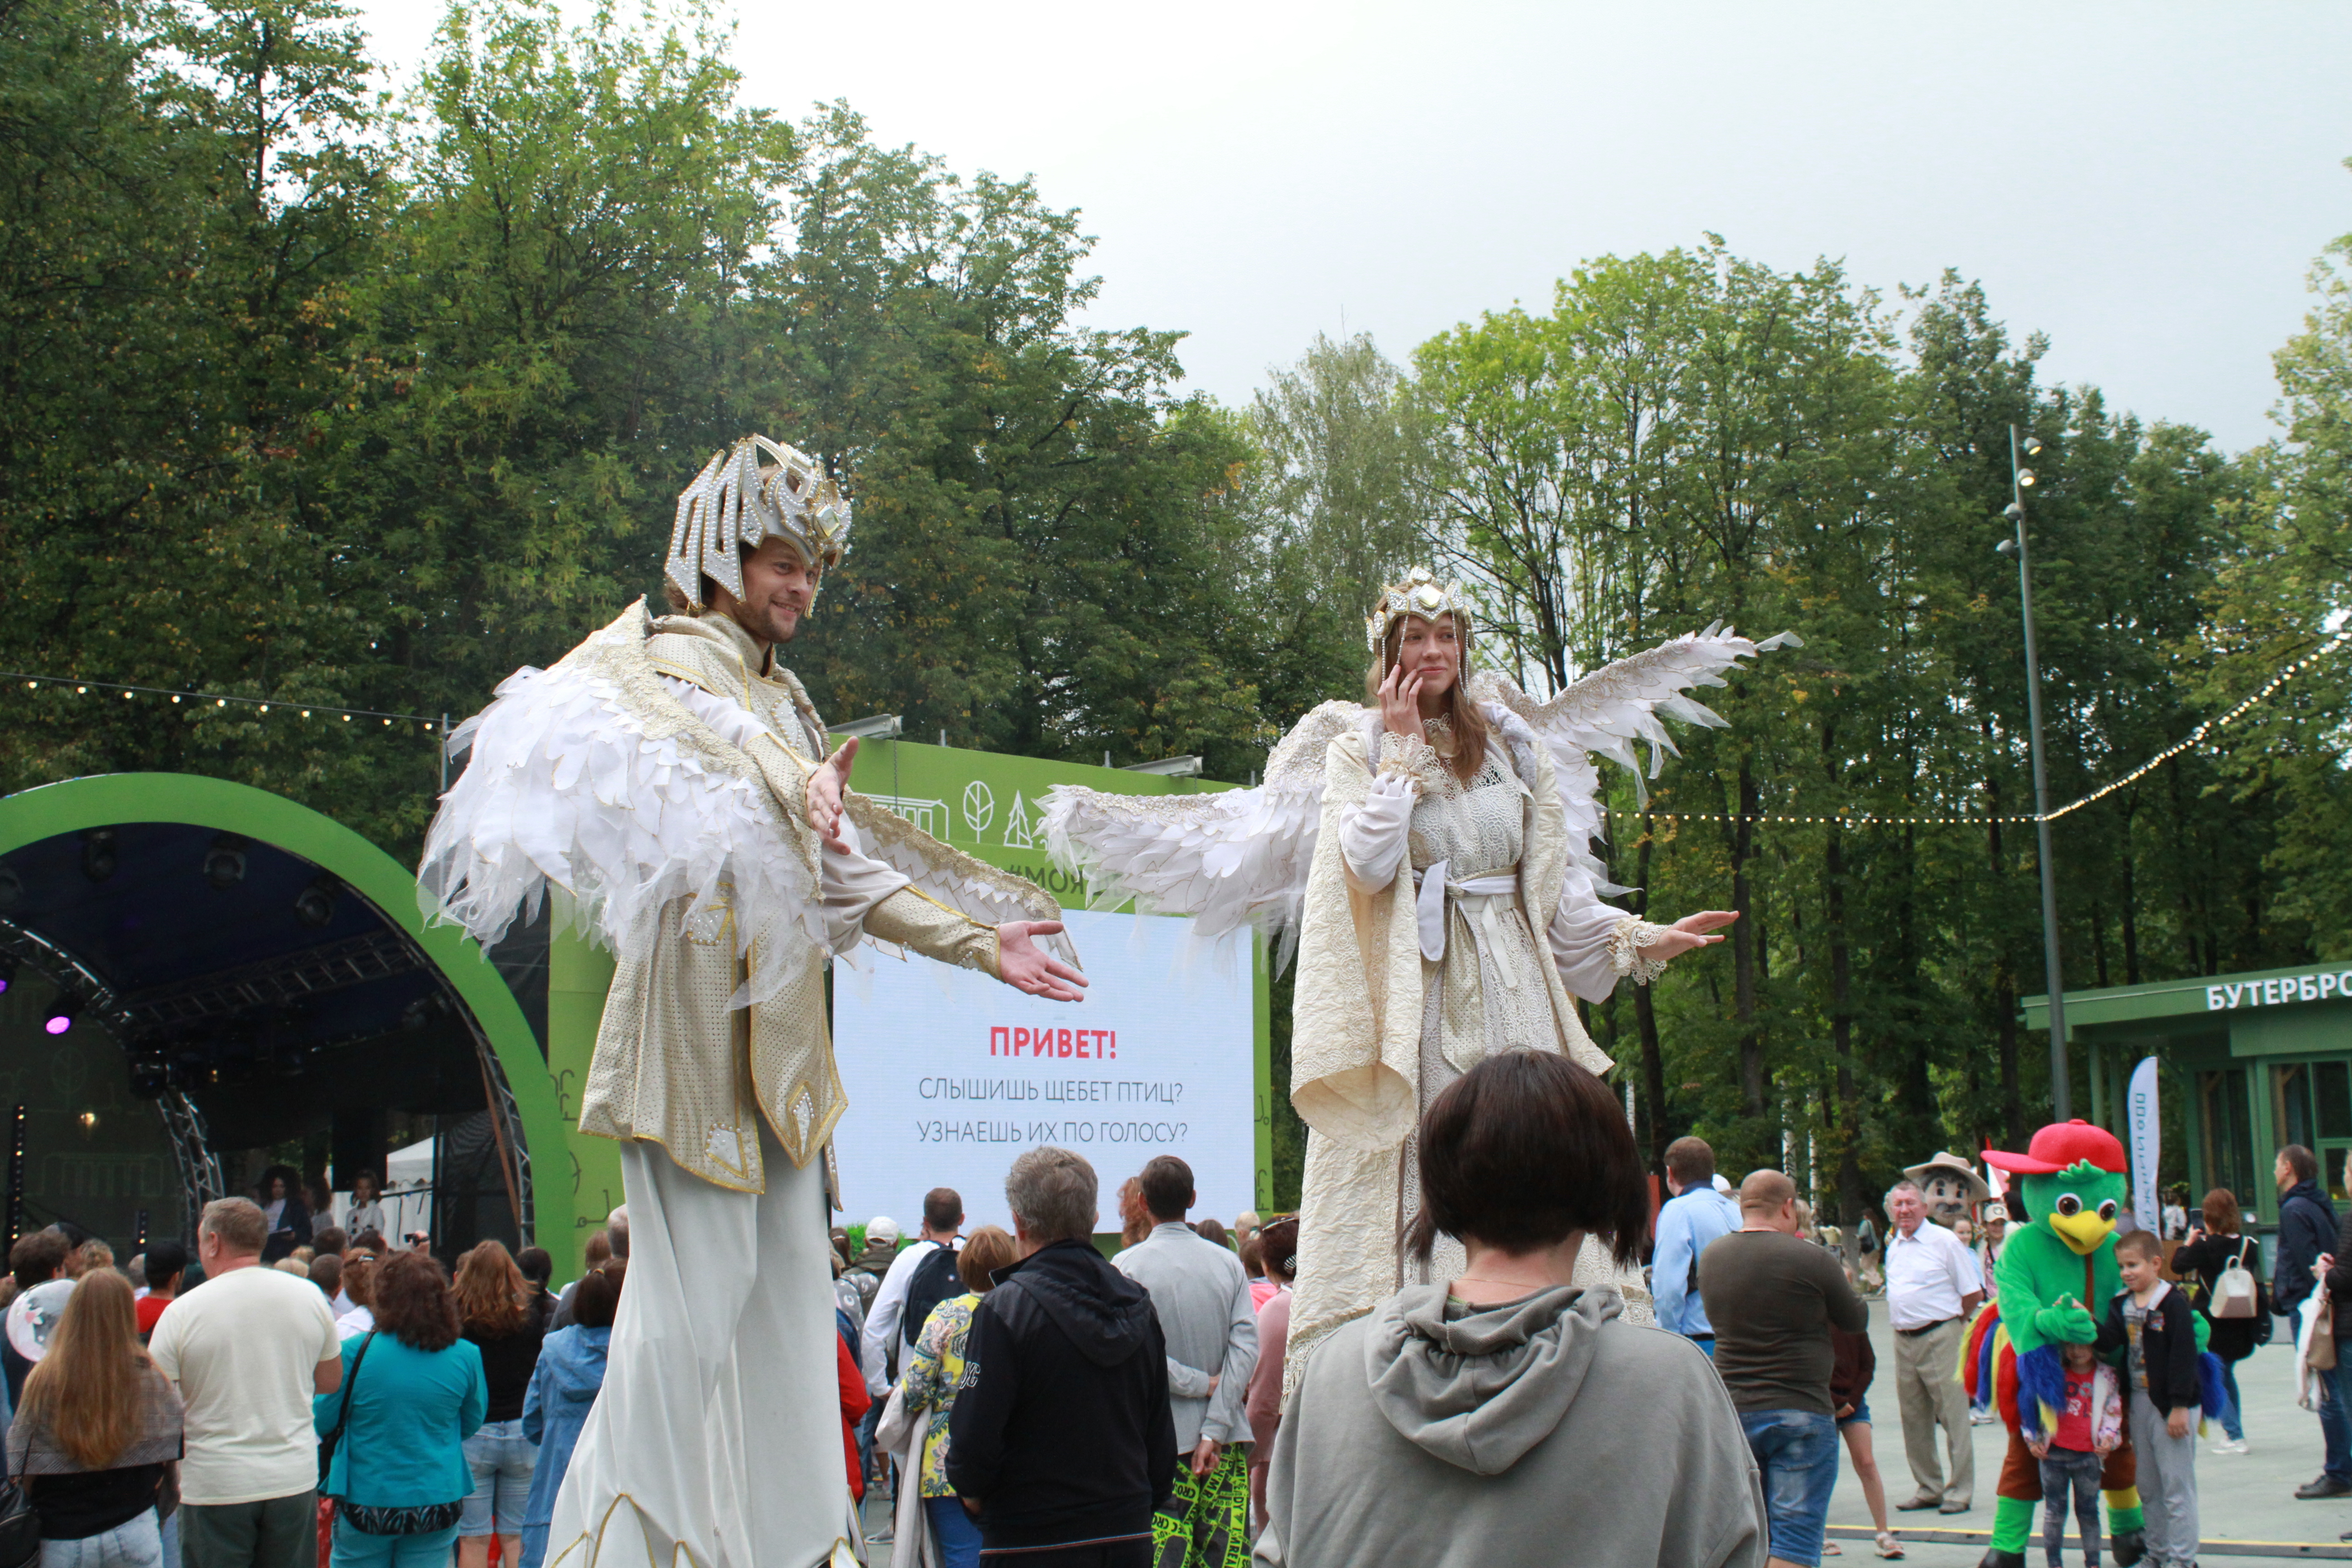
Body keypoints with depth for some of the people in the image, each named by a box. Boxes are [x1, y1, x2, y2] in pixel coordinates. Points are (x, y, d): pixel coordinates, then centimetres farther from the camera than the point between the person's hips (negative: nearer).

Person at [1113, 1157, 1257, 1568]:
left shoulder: (1126, 1267, -4)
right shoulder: (1228, 1263, 5)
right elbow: (1246, 1346, -3)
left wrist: (1201, 1384, -4)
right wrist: (1214, 1431, -6)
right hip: (1227, 1443, 3)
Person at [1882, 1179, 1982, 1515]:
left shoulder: (1945, 1242, -7)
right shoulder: (1893, 1248, 12)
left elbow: (1973, 1294, -4)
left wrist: (1950, 1322, 7)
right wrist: (1905, 1324, 15)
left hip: (1940, 1338, -7)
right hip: (1904, 1341, 7)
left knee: (1953, 1417, -4)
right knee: (1914, 1420, 10)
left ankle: (1959, 1491, 2)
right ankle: (1928, 1488, 19)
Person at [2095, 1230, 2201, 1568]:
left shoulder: (2174, 1304, -13)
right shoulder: (2122, 1304, 8)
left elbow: (2184, 1356, -15)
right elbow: (2109, 1343, -4)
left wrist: (2180, 1406, -17)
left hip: (2171, 1404, -7)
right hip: (2139, 1402, 7)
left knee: (2176, 1485, -1)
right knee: (2148, 1486, 15)